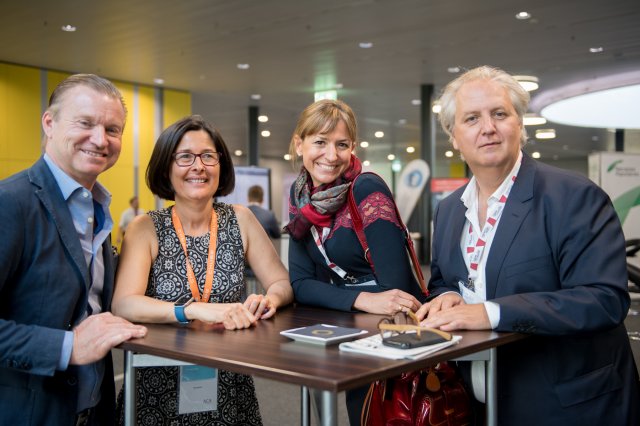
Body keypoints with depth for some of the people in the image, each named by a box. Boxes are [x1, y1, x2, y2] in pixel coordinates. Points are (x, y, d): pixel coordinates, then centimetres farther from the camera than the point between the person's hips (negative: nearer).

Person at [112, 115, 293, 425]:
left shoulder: (239, 220, -1)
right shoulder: (146, 228, -9)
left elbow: (282, 282, 1)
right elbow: (124, 304, -22)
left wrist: (269, 299, -22)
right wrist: (196, 310, -37)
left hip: (230, 391, 3)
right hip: (161, 392, -2)